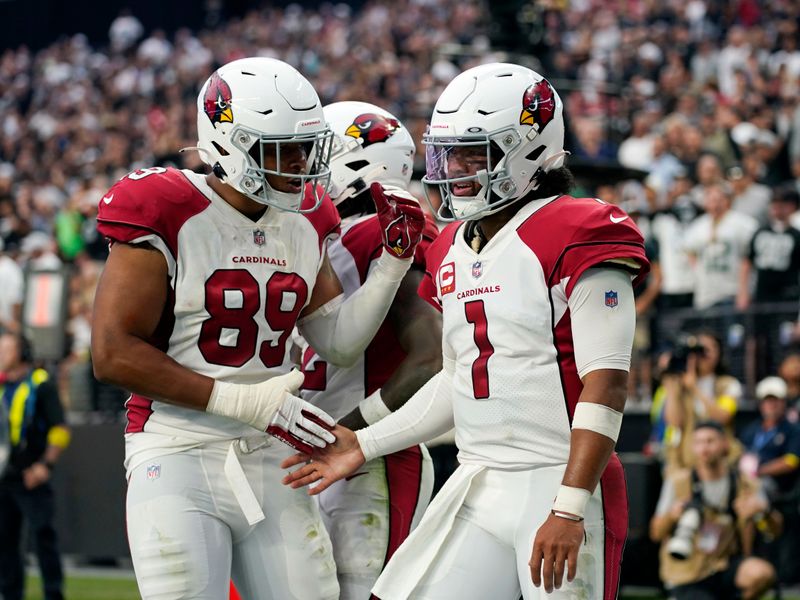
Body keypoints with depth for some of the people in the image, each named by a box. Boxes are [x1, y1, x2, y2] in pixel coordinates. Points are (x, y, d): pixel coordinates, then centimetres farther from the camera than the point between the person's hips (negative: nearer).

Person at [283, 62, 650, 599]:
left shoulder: (577, 237, -10)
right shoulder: (453, 252, 14)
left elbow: (605, 385, -16)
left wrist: (569, 510, -21)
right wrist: (365, 445, 19)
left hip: (562, 487, -7)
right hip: (478, 489, 7)